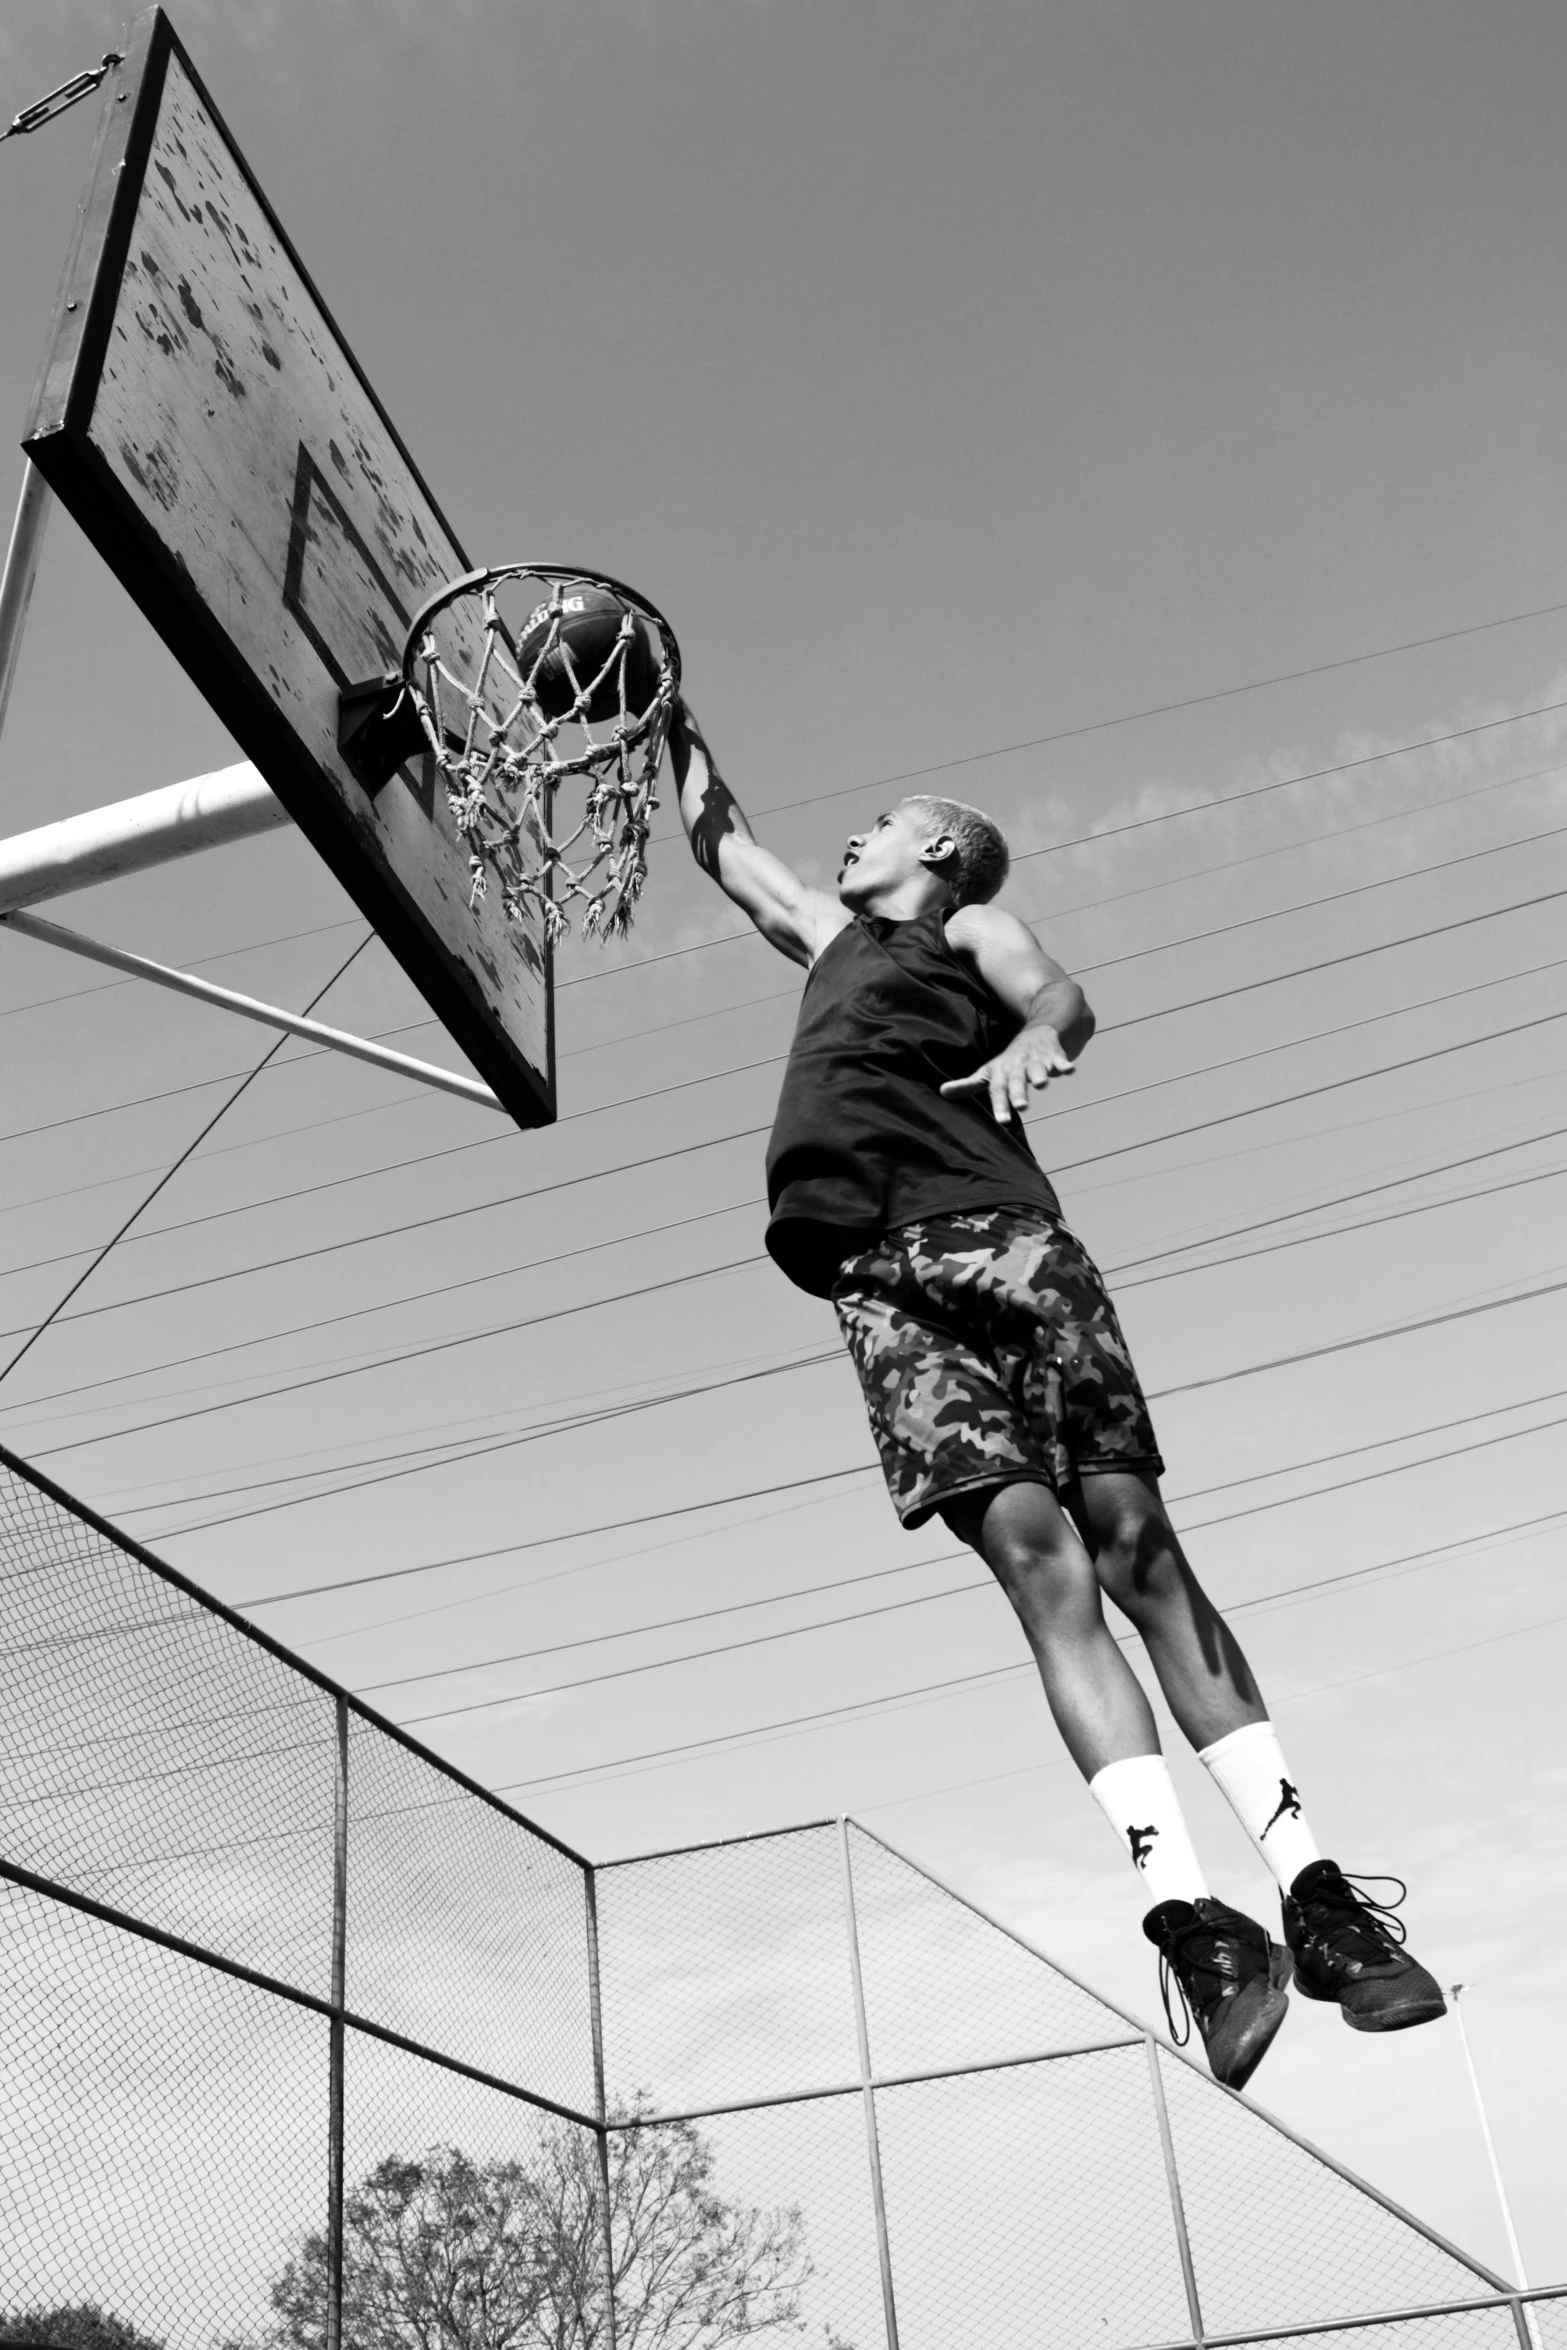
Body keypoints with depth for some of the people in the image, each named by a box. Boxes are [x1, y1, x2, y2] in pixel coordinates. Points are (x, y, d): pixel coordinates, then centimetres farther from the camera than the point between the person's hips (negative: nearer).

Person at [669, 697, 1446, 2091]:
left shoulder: (974, 929, 20)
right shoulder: (832, 938, 35)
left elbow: (1063, 999, -1)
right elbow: (723, 846, 48)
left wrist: (1033, 1039, -24)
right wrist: (678, 727, 55)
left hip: (999, 1232, -2)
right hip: (882, 1270, 3)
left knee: (1135, 1544, -12)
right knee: (1036, 1554, -16)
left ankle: (1313, 1892, -11)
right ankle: (1185, 1916, -25)